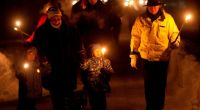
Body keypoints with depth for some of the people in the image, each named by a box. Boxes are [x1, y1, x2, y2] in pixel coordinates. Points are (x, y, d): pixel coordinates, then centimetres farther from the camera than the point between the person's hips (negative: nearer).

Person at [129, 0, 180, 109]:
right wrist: (134, 55, 4)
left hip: (163, 59, 0)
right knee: (149, 86, 8)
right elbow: (135, 38, 4)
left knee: (161, 86, 9)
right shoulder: (141, 19, -1)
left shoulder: (168, 19, -4)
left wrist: (175, 42, -21)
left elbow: (174, 34, 1)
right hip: (147, 59, 0)